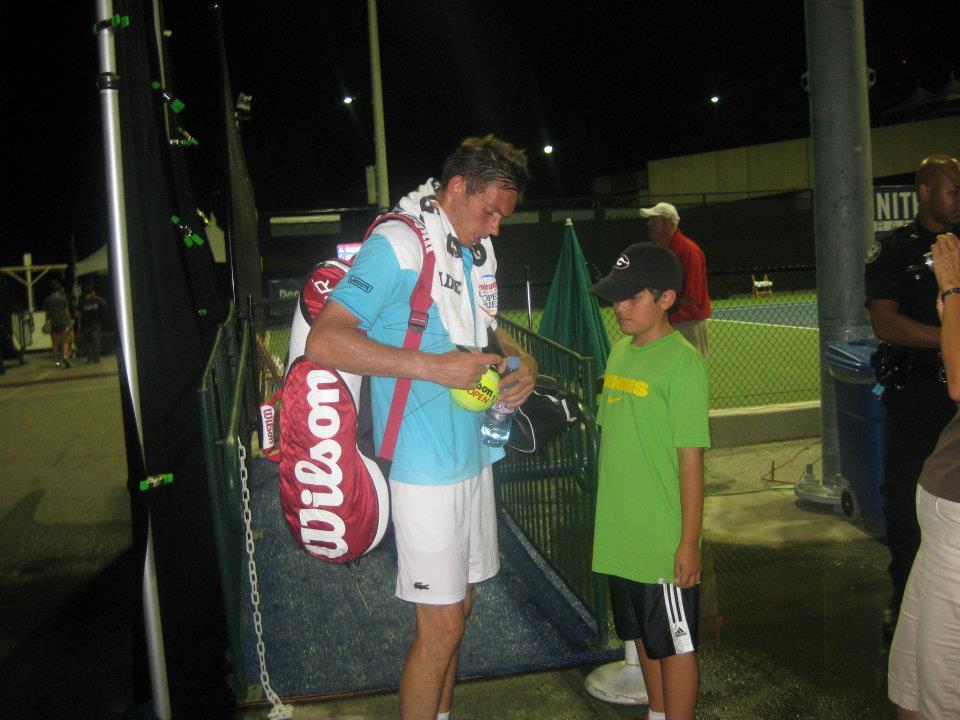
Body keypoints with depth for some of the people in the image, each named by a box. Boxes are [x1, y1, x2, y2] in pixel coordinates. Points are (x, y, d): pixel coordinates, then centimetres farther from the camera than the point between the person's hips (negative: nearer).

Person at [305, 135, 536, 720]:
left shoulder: (478, 250, 11)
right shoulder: (397, 244, -15)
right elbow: (324, 341, -22)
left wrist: (524, 362, 3)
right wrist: (435, 367, -26)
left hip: (473, 455, 8)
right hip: (427, 466, -8)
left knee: (458, 606, 19)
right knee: (442, 622, -1)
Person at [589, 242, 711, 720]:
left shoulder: (682, 362, -16)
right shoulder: (620, 350, 7)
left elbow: (691, 459, -16)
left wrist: (689, 543, -15)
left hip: (664, 543, -8)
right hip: (620, 536, 8)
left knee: (675, 643, 8)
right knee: (643, 635, 22)